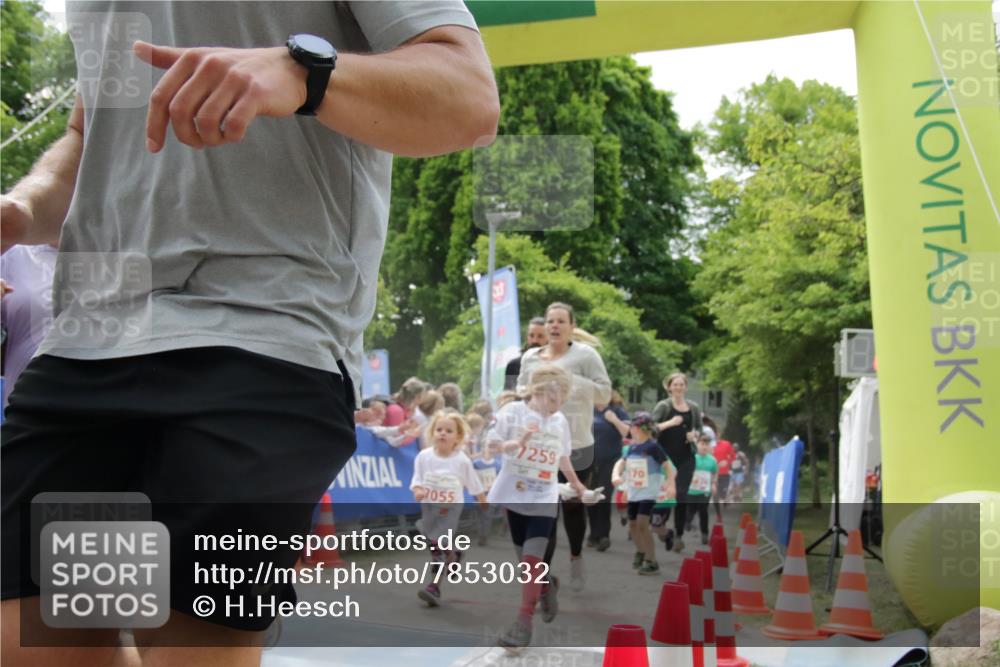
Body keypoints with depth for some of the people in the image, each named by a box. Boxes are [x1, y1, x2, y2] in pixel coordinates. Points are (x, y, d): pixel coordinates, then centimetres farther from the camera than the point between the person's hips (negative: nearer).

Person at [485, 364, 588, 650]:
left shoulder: (561, 421, 5)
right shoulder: (513, 411, -7)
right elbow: (491, 445, -11)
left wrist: (577, 485, 26)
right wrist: (518, 443, -27)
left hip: (544, 500, 1)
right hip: (513, 496, -1)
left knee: (532, 560, -10)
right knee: (524, 559, 9)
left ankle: (524, 622, -6)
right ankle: (547, 586, 40)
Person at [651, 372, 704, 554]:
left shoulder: (693, 407, 7)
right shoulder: (663, 406, -4)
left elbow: (699, 429, 18)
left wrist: (695, 434, -4)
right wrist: (670, 423, -28)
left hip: (686, 457, 2)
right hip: (666, 456, -2)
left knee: (681, 495, -7)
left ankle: (679, 535, -1)